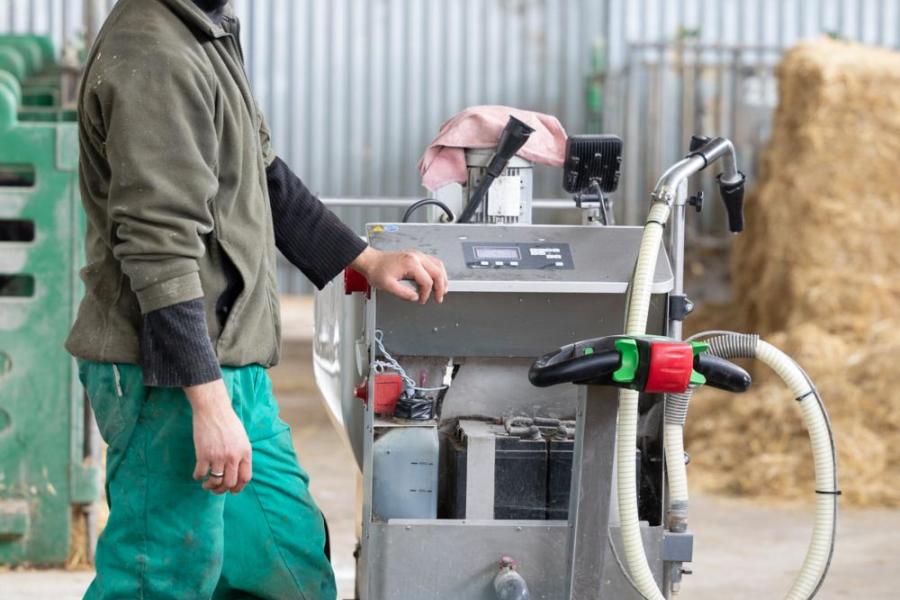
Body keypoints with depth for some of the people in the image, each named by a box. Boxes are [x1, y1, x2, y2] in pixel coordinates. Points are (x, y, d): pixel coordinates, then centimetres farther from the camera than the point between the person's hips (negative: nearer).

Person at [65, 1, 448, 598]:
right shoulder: (154, 60, -21)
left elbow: (263, 175, 23)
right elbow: (160, 249, -25)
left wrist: (367, 261, 19)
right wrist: (210, 403, -27)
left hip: (234, 368, 10)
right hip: (170, 376, -10)